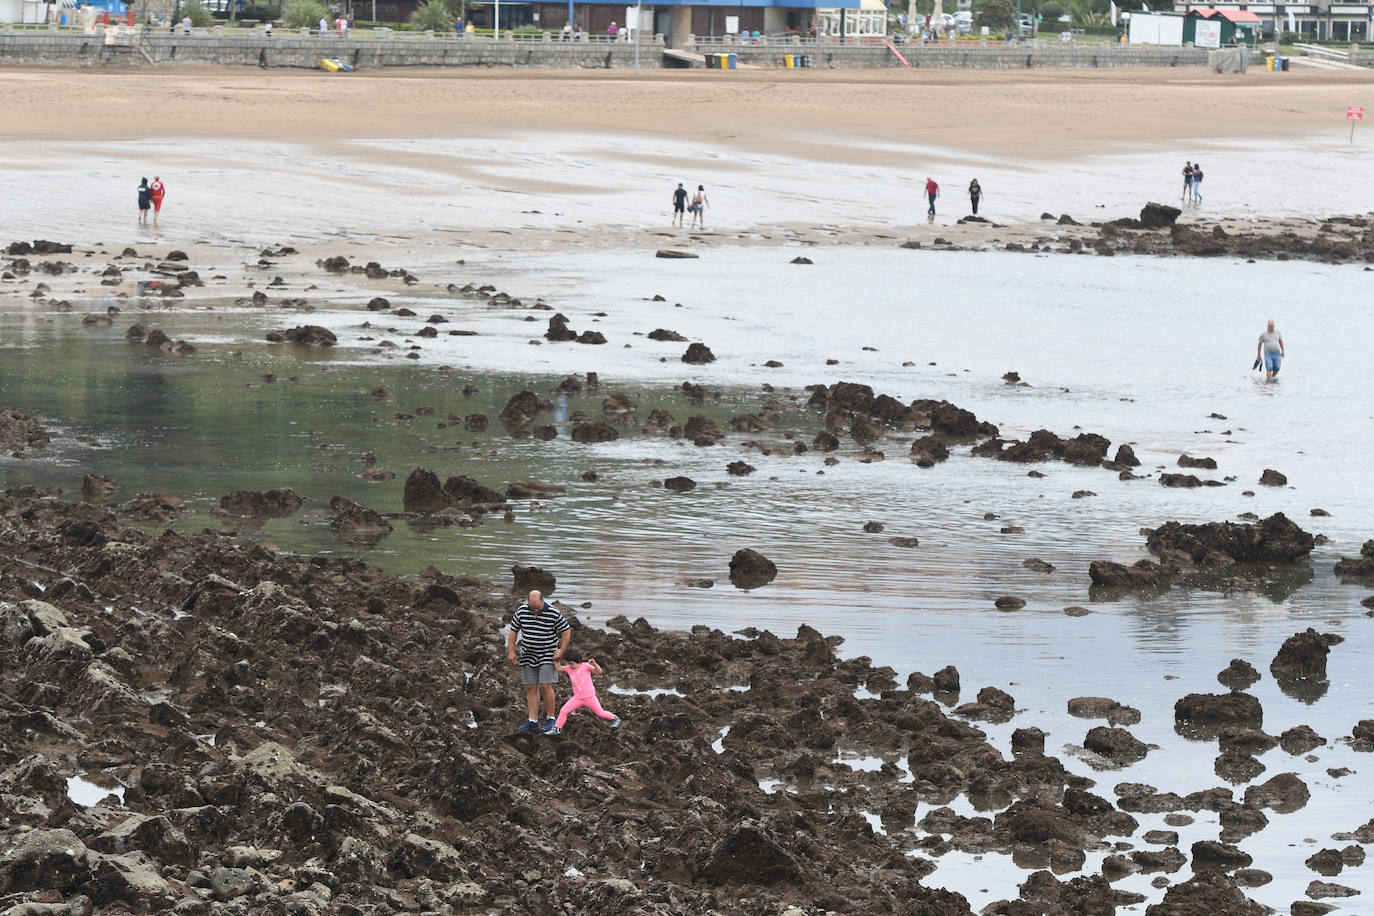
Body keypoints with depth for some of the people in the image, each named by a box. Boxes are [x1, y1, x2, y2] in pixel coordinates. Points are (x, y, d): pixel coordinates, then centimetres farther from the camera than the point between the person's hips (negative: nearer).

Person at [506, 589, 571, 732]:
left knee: (545, 686, -13)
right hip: (528, 655, 4)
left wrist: (561, 651, -8)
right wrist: (511, 652, 2)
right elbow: (513, 631, 6)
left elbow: (566, 631, -4)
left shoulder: (553, 613, -14)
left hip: (547, 655, -4)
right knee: (530, 688, 2)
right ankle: (533, 721, 4)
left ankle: (550, 719, -1)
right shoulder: (521, 611, -5)